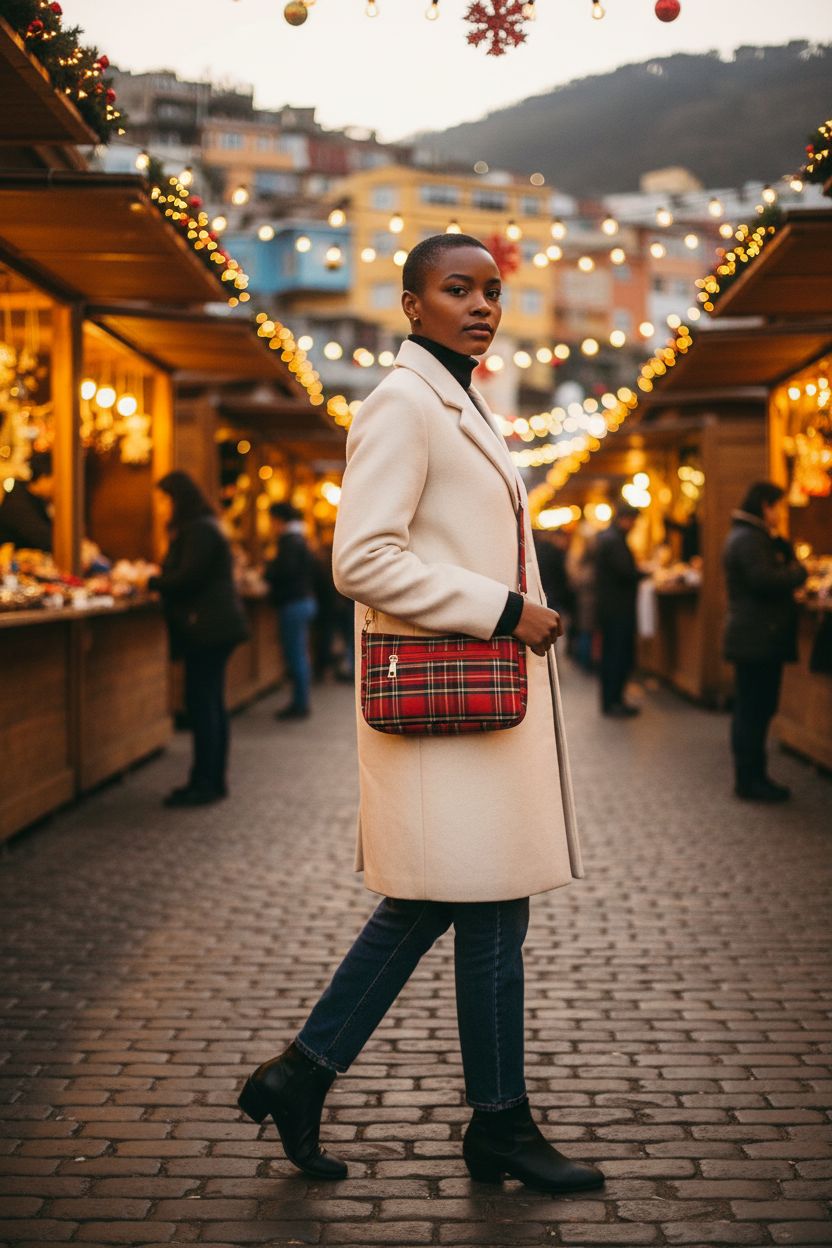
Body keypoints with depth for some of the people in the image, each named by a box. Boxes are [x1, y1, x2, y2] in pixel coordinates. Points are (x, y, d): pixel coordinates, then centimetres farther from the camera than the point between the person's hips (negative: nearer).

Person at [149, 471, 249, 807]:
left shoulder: (199, 531, -13)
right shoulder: (201, 527, 20)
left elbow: (188, 579, -19)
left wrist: (148, 581, -10)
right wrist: (156, 577, 10)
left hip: (207, 629, -11)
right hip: (213, 627, 11)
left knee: (201, 705, -9)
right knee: (211, 704, 12)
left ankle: (205, 783, -8)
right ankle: (213, 780, 17)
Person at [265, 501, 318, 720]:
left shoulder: (289, 541, -13)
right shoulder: (301, 540, 16)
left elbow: (284, 571, -22)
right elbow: (313, 572, 21)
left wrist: (266, 570, -6)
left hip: (293, 603, -10)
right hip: (306, 600, 10)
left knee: (295, 656, -7)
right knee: (301, 655, 13)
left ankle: (299, 704, -5)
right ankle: (301, 703, 18)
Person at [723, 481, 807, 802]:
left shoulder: (751, 536, 20)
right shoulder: (748, 539, -15)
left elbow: (770, 572, 19)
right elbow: (765, 579, -26)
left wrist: (782, 547, 5)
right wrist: (799, 573, -11)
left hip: (754, 639, 11)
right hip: (757, 639, -11)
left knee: (754, 710, 14)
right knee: (754, 711, -6)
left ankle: (752, 776, 20)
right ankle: (750, 780, -2)